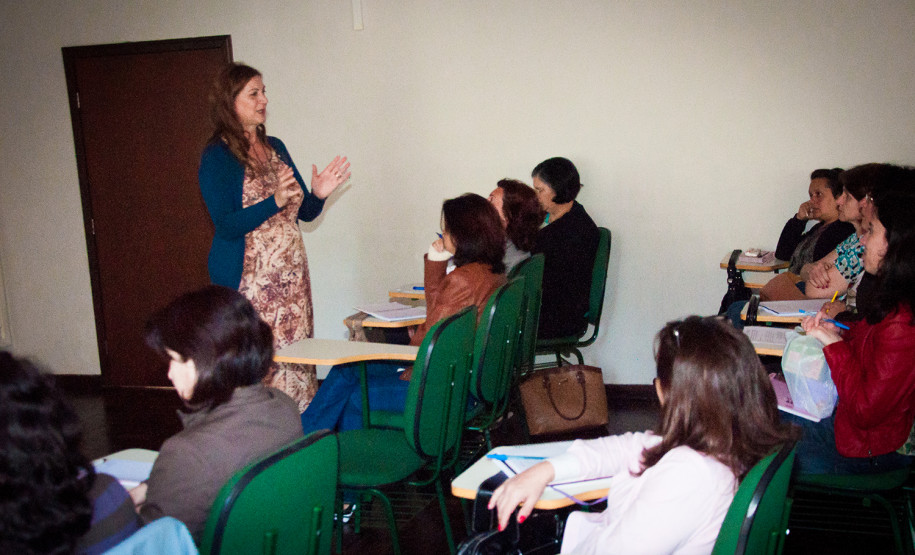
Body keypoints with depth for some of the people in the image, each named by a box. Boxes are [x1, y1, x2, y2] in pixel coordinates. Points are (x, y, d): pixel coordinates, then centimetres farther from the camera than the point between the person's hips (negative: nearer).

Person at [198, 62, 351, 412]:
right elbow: (226, 225, -15)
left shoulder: (276, 148, 12)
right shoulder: (217, 157, -6)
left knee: (296, 356, 6)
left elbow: (305, 213, 15)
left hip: (290, 276, 6)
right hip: (248, 281, -6)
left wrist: (318, 194, -6)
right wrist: (275, 201, -26)